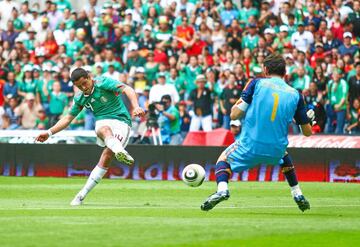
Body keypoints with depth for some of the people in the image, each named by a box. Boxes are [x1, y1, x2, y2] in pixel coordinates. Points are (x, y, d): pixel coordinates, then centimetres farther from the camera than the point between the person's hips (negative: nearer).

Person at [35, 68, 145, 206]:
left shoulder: (103, 83, -6)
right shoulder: (80, 99, 12)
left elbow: (127, 90, -16)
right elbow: (68, 118, 22)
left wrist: (135, 107, -33)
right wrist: (49, 133, 13)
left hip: (121, 121, -3)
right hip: (102, 122, 3)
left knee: (107, 156, -23)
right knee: (104, 130, -37)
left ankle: (83, 194, -19)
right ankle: (120, 151, -69)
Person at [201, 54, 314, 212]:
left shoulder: (257, 83, -2)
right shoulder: (295, 95, 5)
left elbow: (234, 115, -4)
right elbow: (307, 132, 11)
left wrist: (241, 99, 16)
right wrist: (308, 118, 33)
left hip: (249, 147, -3)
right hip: (277, 150, 3)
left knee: (224, 159, 22)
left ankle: (222, 189, -8)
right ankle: (298, 195, 31)